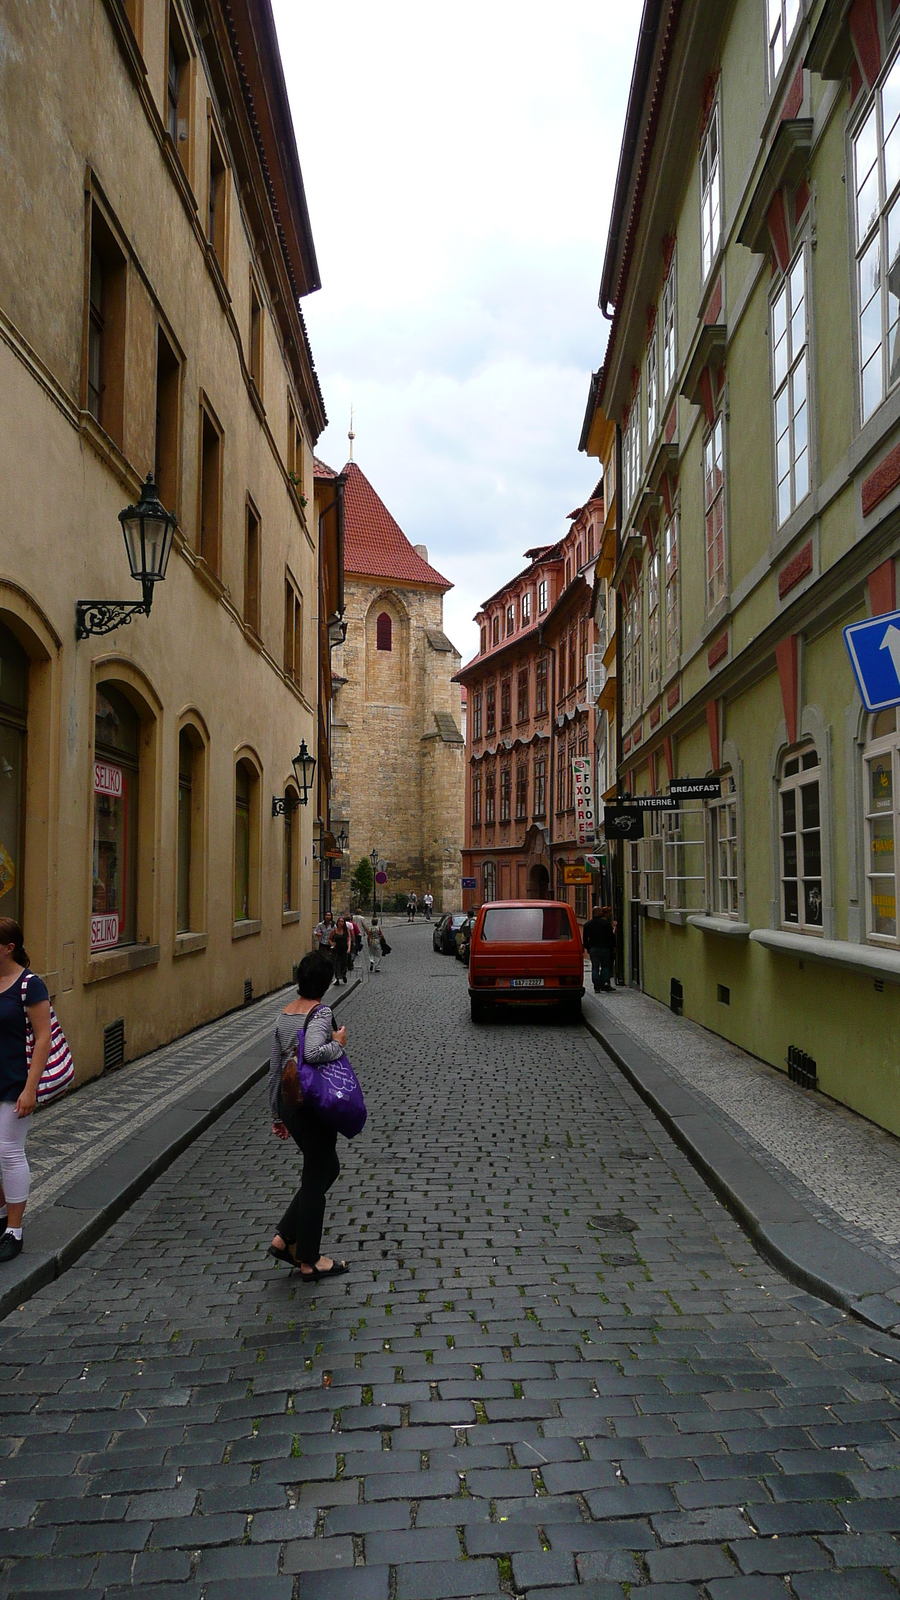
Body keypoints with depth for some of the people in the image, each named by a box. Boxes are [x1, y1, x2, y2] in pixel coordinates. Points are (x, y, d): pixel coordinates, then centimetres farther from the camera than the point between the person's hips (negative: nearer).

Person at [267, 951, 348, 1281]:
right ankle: (309, 1261, 19)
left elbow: (274, 1070, 13)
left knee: (328, 1167, 22)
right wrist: (338, 1043, -17)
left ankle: (285, 1239, 22)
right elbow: (312, 1052, -36)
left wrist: (277, 1114, 21)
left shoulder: (284, 1015, 7)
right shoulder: (321, 1013, -16)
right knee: (316, 1179, 7)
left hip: (287, 1102, 8)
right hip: (313, 1105, -8)